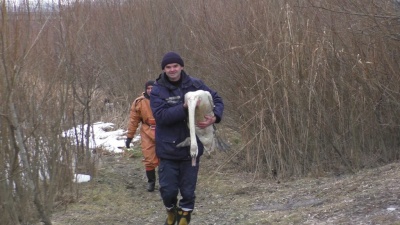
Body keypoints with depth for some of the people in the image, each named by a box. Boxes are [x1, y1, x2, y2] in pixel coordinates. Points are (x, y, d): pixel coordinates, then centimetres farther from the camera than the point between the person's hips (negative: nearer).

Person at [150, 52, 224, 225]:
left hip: (191, 148, 1)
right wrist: (184, 108, -31)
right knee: (168, 189, 4)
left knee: (188, 190, 7)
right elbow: (161, 115, -21)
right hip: (168, 149, -1)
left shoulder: (195, 85, -2)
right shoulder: (157, 90, -8)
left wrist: (214, 117, -14)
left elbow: (217, 100, 6)